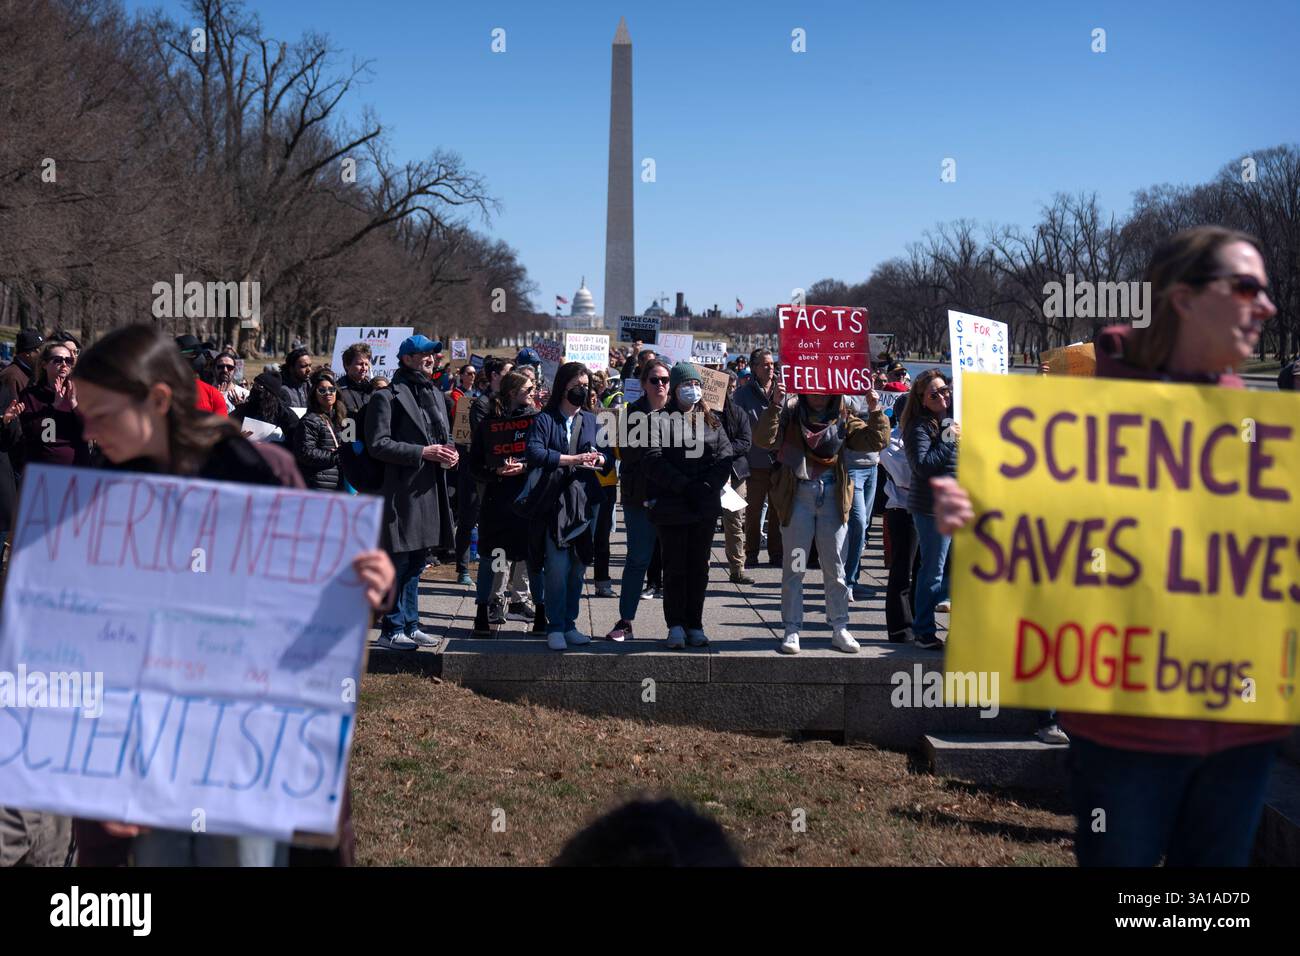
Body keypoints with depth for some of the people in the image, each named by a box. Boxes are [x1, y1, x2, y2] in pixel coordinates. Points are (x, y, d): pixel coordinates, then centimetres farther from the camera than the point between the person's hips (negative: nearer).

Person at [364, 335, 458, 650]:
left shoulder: (437, 396, 18)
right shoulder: (387, 397, -7)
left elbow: (445, 435, 27)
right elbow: (377, 444, -14)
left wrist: (449, 452, 4)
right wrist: (423, 452, -18)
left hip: (430, 490, 8)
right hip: (402, 491, -8)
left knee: (415, 563, 15)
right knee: (399, 562, -3)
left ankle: (410, 625, 23)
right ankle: (391, 630, 5)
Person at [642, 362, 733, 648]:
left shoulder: (711, 421, 12)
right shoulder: (660, 420, -1)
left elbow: (725, 459, 3)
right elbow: (653, 461, -12)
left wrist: (706, 487, -14)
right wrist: (685, 486, -18)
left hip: (705, 507, 3)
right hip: (671, 506, -3)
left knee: (699, 567, 7)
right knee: (675, 568, 2)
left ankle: (695, 625, 15)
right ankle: (676, 626, 9)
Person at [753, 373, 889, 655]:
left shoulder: (843, 419, 8)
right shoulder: (790, 414, 0)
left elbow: (876, 441, 2)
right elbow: (764, 439, -15)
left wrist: (875, 411, -11)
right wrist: (775, 405, -26)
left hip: (832, 496, 3)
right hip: (798, 495, -2)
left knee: (835, 566, 9)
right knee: (794, 566, 3)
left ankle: (840, 629, 19)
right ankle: (792, 630, 10)